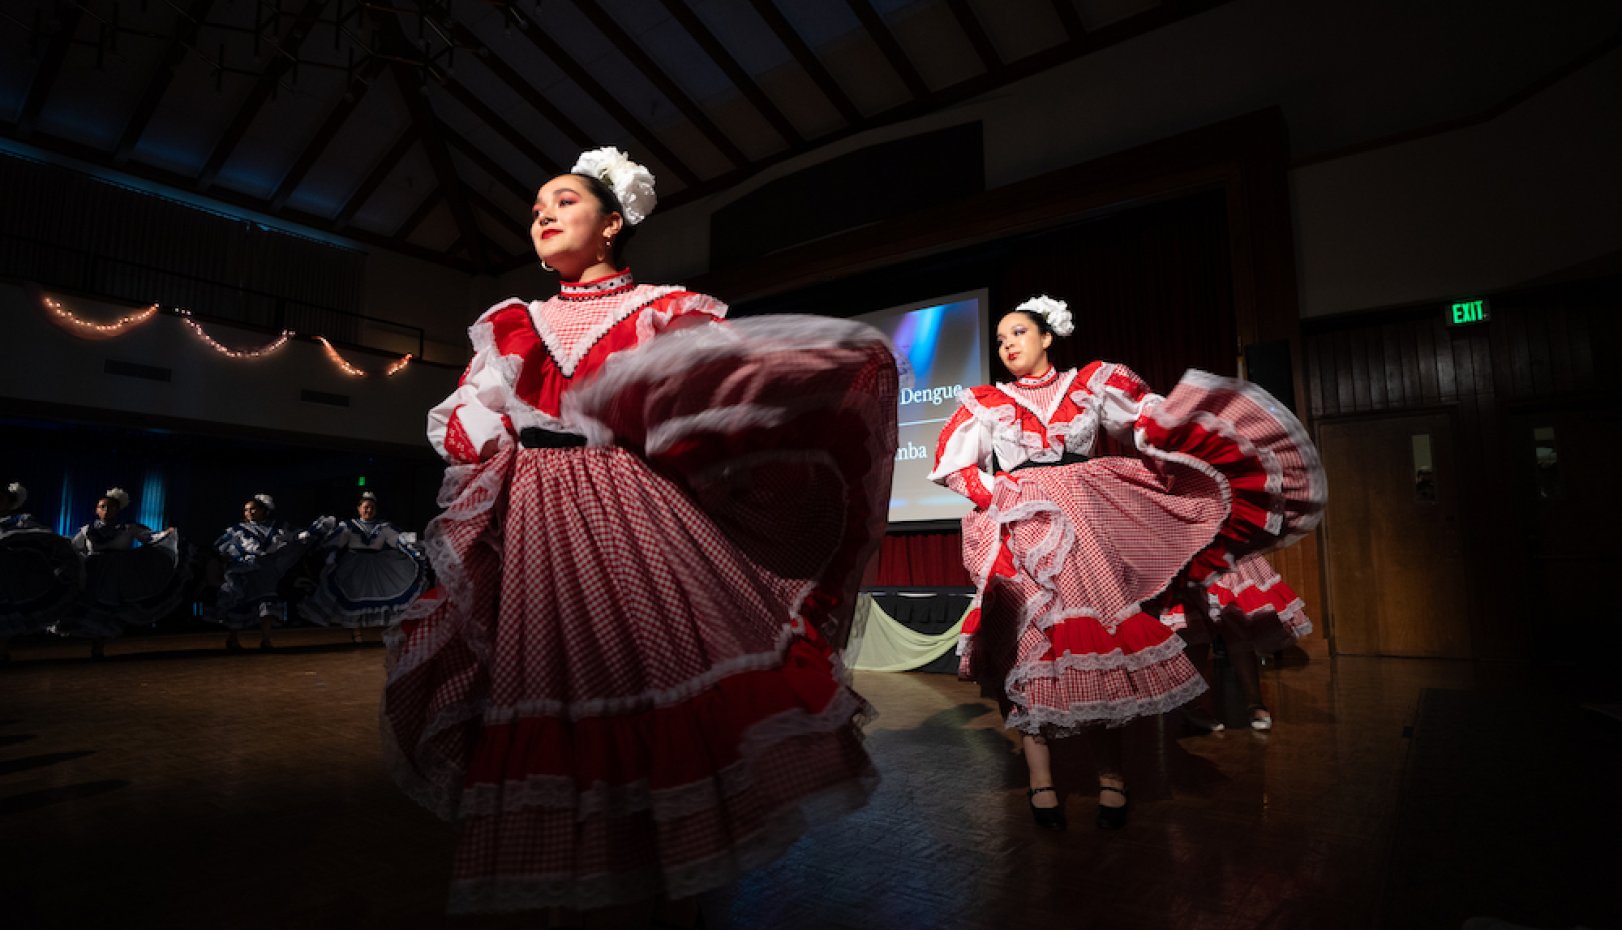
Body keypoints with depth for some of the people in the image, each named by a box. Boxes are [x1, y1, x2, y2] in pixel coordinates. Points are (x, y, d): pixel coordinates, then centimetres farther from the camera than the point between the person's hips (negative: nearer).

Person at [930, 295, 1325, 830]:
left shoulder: (1091, 385, 12)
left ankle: (1110, 775, 7)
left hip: (1086, 529, 1)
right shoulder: (985, 404, 11)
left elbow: (1150, 425, 3)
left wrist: (1198, 413, -14)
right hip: (1020, 532, 0)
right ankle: (1040, 778, 1)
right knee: (1029, 644, -6)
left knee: (1104, 635, -4)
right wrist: (999, 495, -4)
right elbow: (951, 466, 6)